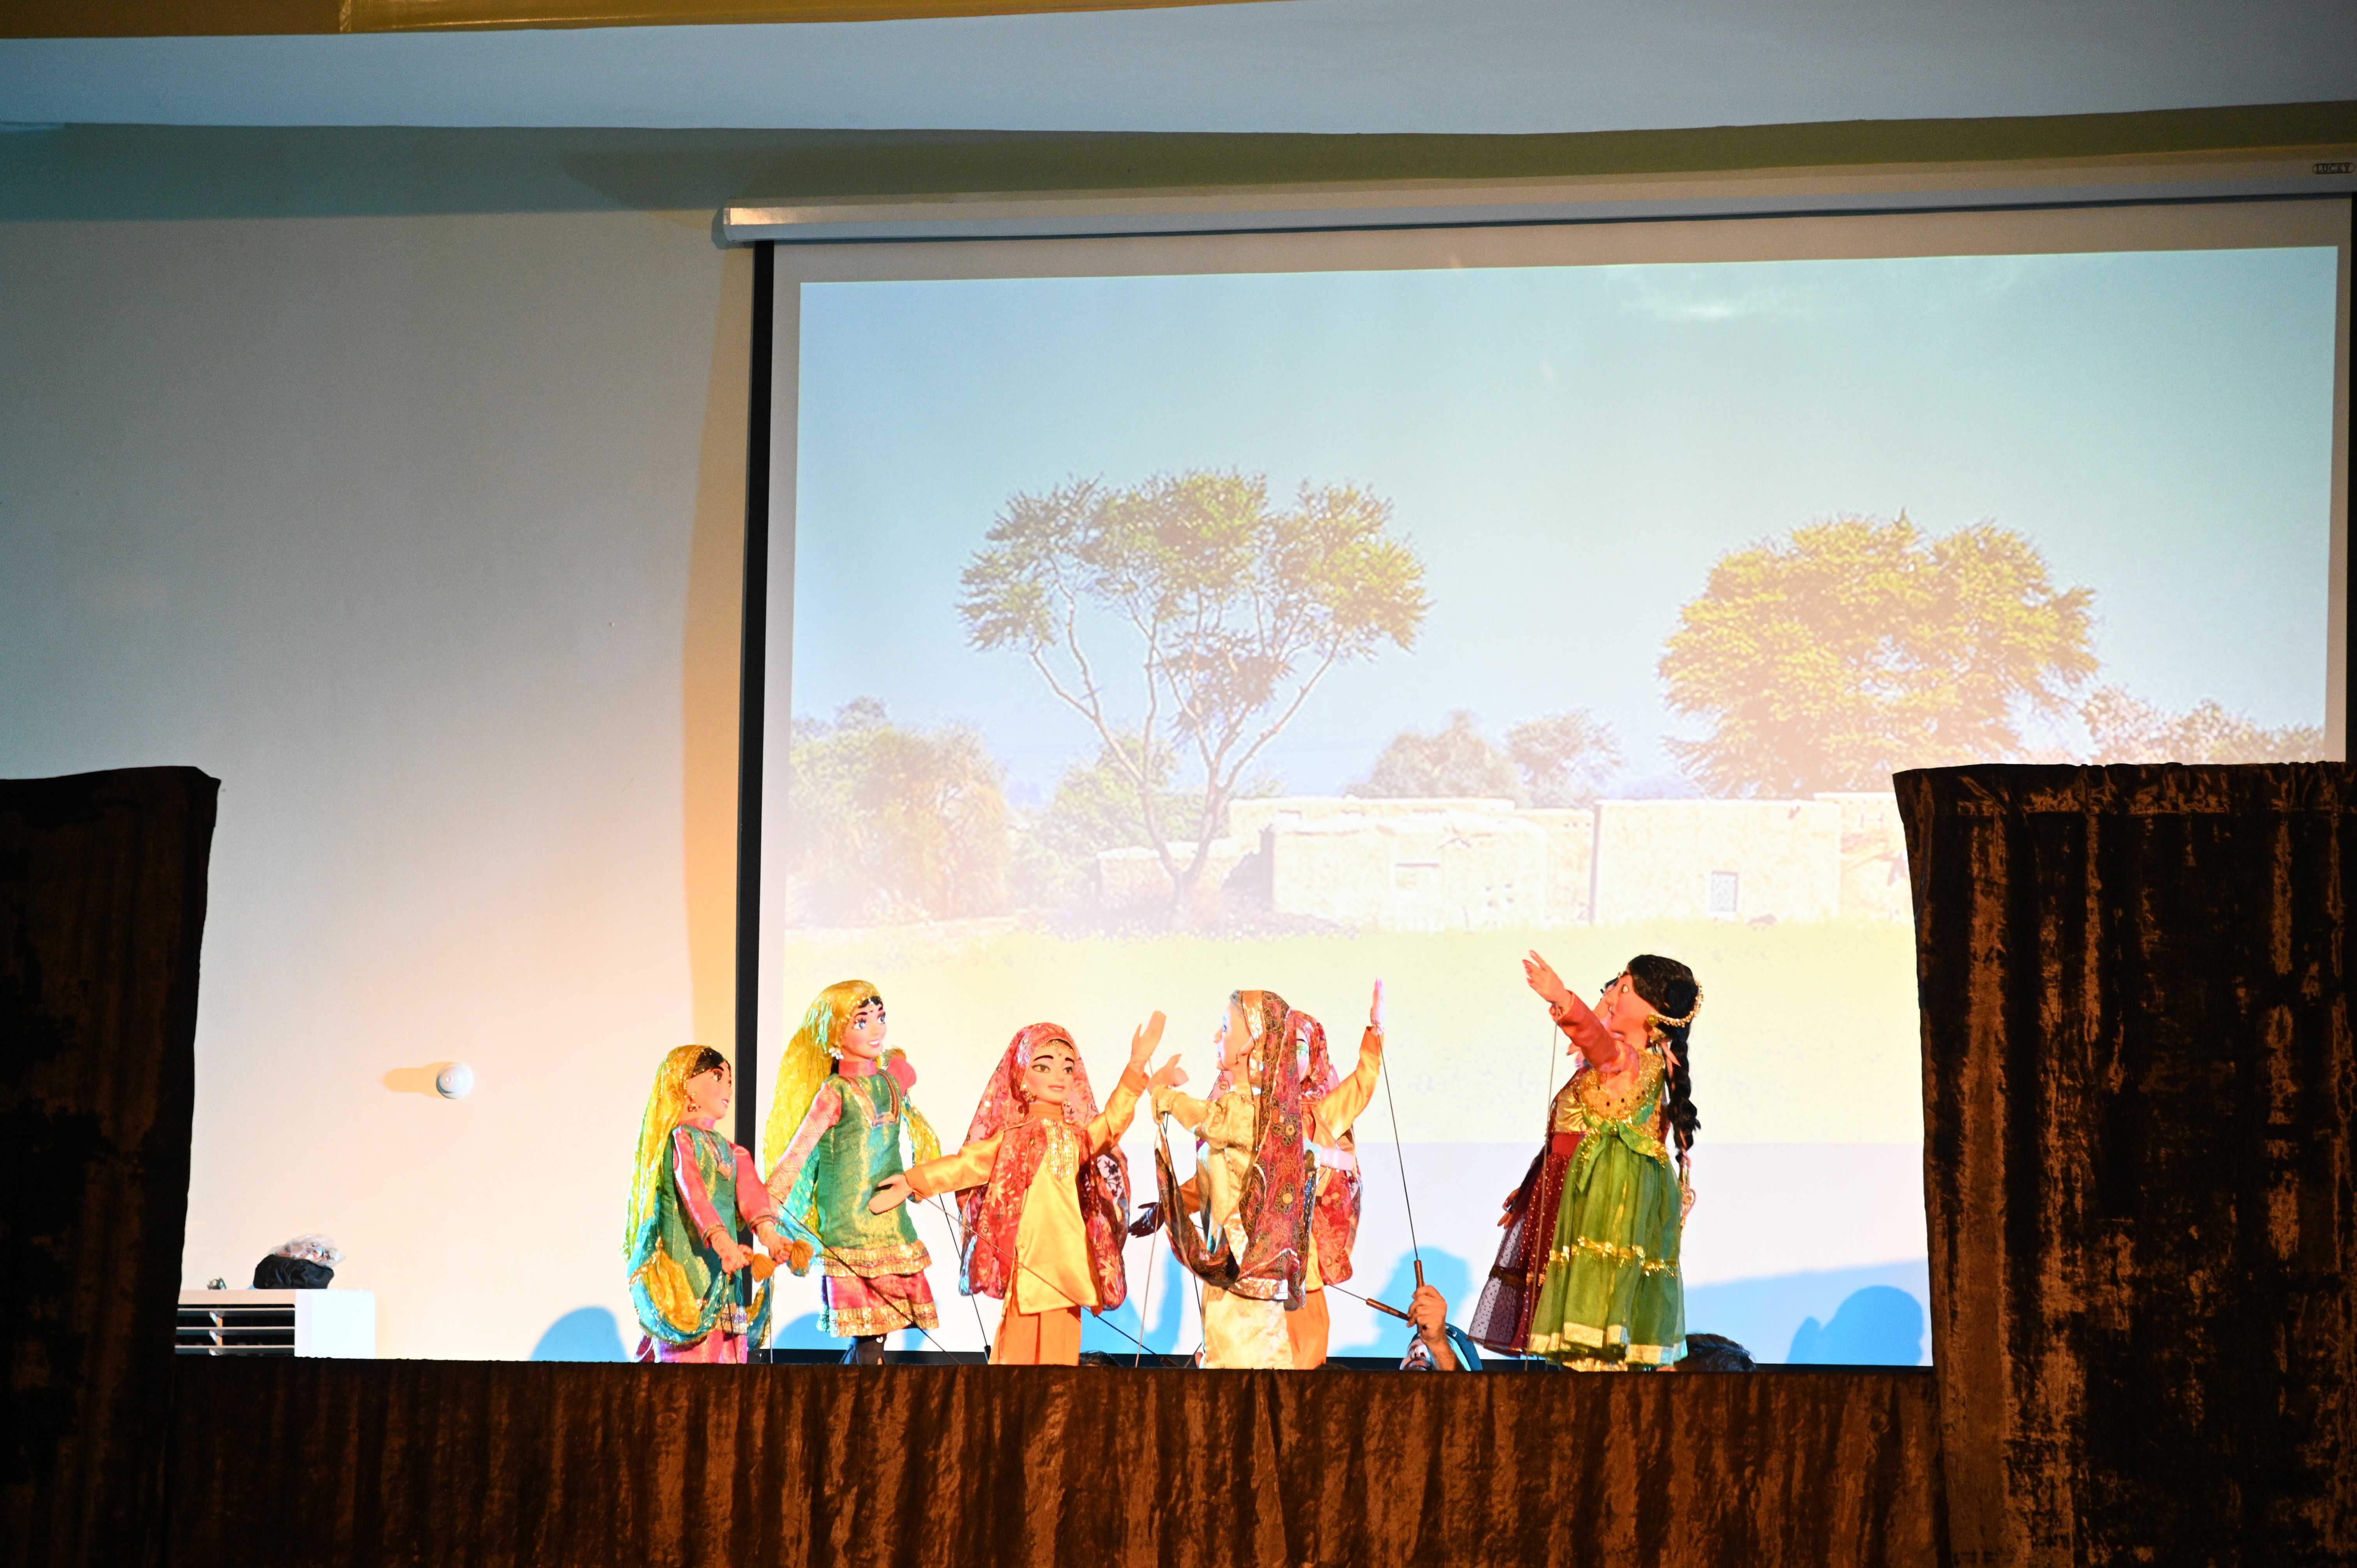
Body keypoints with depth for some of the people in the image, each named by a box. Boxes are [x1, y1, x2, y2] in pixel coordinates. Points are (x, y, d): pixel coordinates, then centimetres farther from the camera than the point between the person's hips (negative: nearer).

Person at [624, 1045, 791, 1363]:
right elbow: (691, 1191, -18)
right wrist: (721, 1241, -35)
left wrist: (768, 1235, -21)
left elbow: (751, 1195, 1)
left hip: (722, 1274, 7)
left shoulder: (731, 1153, 21)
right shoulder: (680, 1138, -1)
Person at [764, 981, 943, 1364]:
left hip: (893, 1228, 6)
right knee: (869, 1339, -10)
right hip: (851, 1230, -6)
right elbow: (794, 1156, -11)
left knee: (876, 1332, 3)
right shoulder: (836, 1093, -8)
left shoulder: (892, 1081, 10)